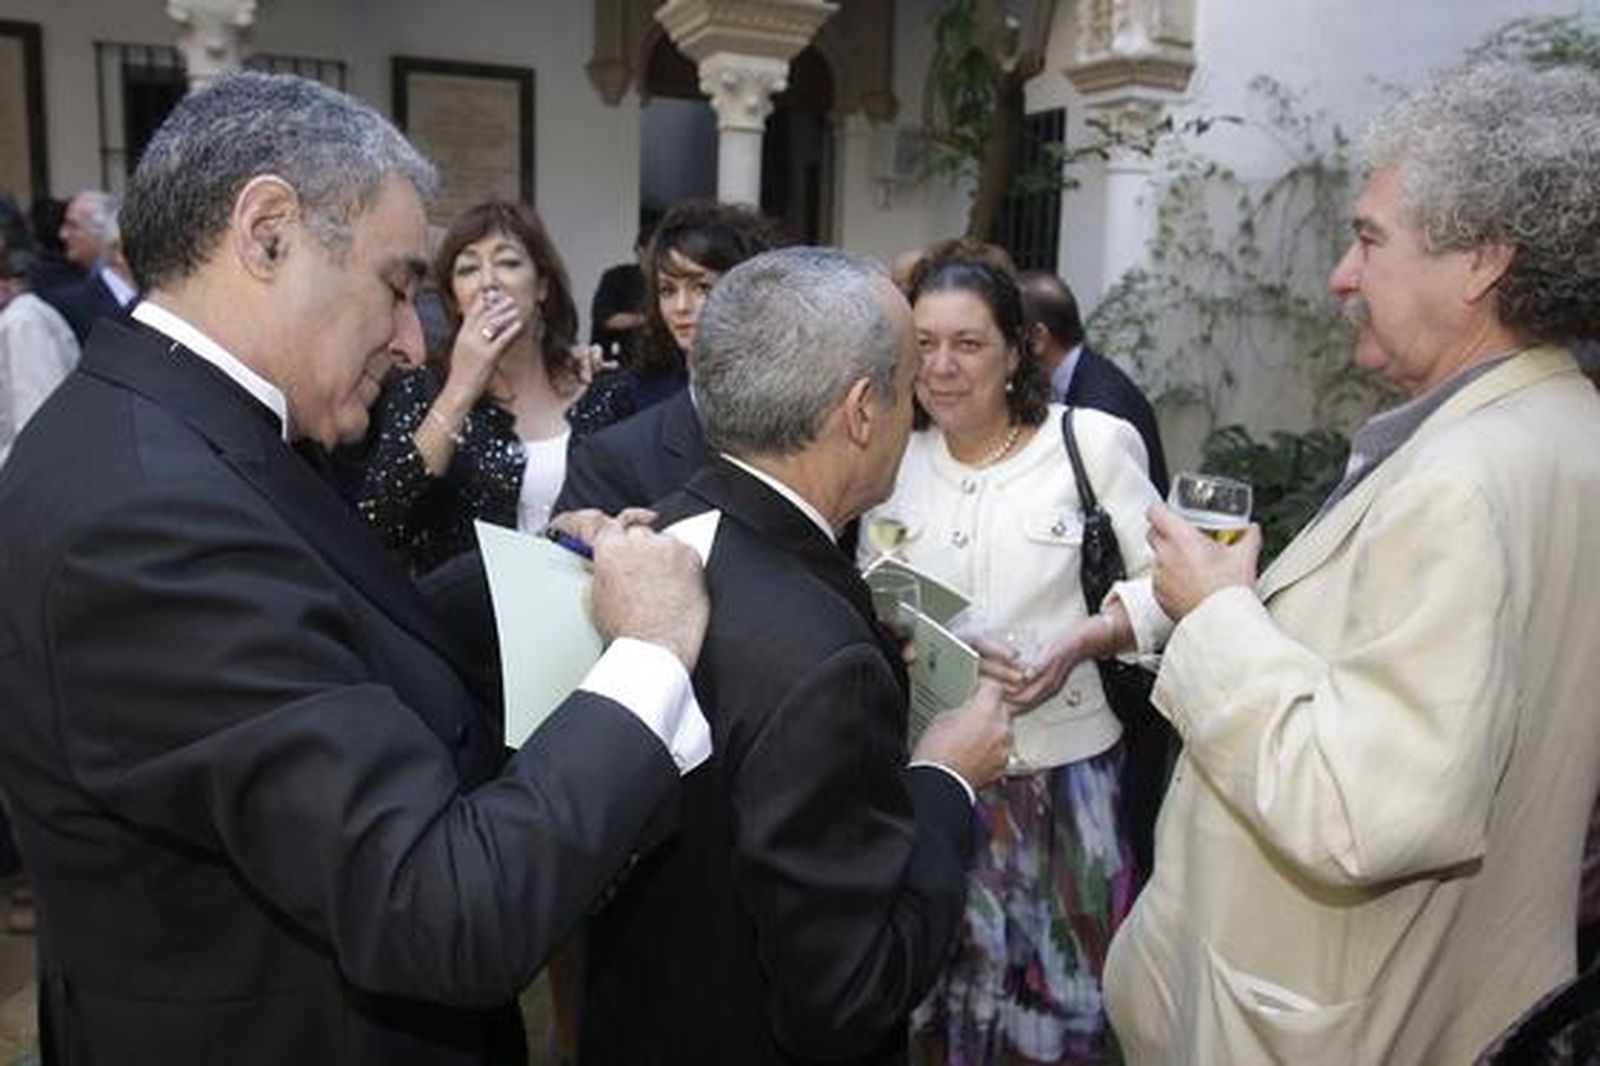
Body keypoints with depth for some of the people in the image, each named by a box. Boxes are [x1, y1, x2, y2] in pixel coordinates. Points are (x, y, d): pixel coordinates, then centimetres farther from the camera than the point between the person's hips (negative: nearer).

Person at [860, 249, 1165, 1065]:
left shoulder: (1093, 441, -8)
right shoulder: (894, 459, 2)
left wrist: (1079, 641, -20)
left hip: (1063, 758, -2)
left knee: (1063, 980, 14)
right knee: (949, 972, 15)